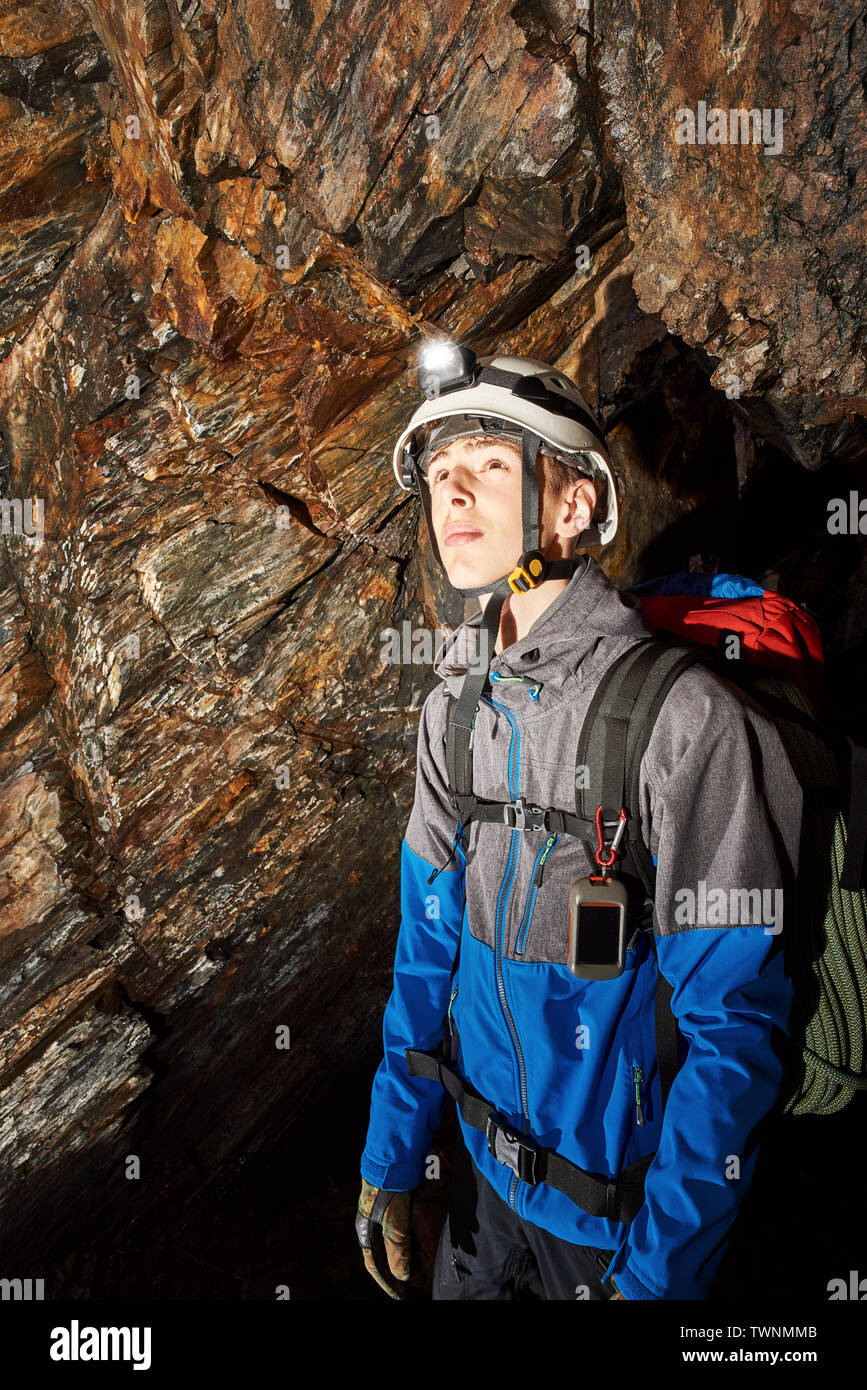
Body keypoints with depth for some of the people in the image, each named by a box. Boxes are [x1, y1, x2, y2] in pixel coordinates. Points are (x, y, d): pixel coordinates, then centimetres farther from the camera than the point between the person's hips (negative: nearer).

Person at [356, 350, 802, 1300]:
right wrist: (388, 1160, 3)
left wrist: (658, 1267, -16)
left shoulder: (689, 721, -25)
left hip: (627, 1211, -5)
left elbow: (735, 1025, -21)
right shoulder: (452, 711, -6)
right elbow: (429, 949, 0)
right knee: (458, 1293, 27)